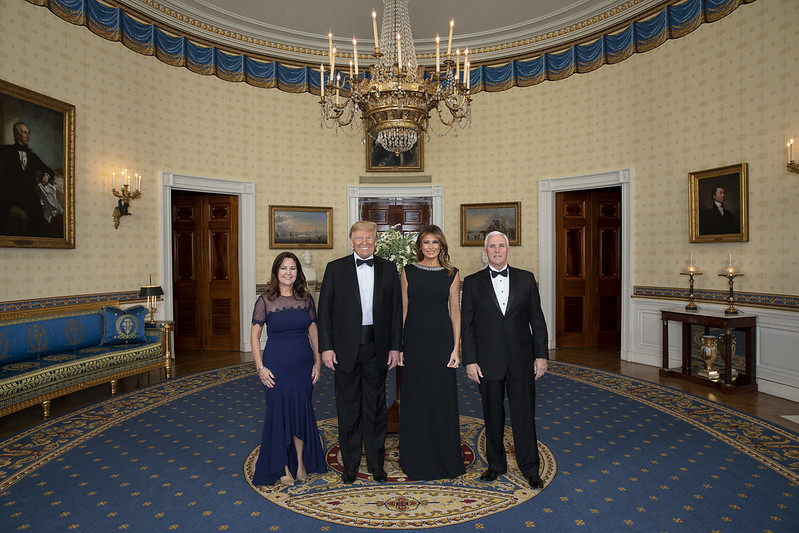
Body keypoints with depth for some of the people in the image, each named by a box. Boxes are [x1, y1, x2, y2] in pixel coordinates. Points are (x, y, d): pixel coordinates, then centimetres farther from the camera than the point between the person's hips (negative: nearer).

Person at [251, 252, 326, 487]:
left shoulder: (306, 298, 1)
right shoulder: (265, 300, -6)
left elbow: (313, 331, 7)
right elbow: (255, 334, -3)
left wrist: (317, 361, 3)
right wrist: (260, 367, -8)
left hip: (303, 364, 2)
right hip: (276, 364, -2)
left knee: (302, 410, 10)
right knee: (278, 412, 7)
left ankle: (301, 462, 29)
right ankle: (283, 467, 24)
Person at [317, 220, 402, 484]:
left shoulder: (388, 269, 5)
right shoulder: (335, 268, 0)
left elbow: (396, 309, 4)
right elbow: (325, 310, -1)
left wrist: (395, 346, 0)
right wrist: (326, 347, -7)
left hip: (377, 347, 1)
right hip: (346, 347, -1)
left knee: (375, 407, 13)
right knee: (348, 408, 10)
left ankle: (376, 462, 30)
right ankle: (350, 464, 28)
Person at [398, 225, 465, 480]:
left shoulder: (452, 274, 3)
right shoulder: (408, 272, 5)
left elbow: (455, 312, 2)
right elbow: (403, 309, 5)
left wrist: (456, 348, -5)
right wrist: (397, 345, 1)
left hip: (441, 339, -1)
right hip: (414, 339, 1)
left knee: (442, 397, 7)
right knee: (415, 398, 9)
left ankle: (445, 458, 26)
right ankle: (416, 458, 27)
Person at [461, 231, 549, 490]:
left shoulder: (526, 278, 4)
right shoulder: (473, 282, 1)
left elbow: (537, 319, 5)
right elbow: (466, 324, -1)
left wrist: (541, 355, 0)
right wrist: (470, 360, -5)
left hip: (521, 359, 1)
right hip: (488, 361, 0)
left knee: (524, 414, 8)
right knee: (492, 416, 12)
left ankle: (530, 468, 25)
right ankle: (496, 464, 31)